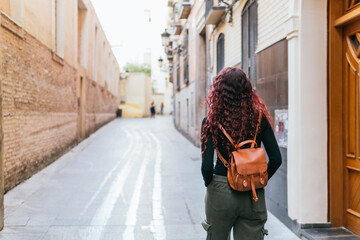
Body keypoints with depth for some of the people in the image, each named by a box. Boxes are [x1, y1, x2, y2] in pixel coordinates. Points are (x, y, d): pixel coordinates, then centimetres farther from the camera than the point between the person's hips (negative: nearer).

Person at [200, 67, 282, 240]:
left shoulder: (211, 122, -10)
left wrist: (209, 184, 6)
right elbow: (276, 159, -3)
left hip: (221, 193, -1)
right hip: (254, 196, 2)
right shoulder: (259, 118, -4)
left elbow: (207, 166, -13)